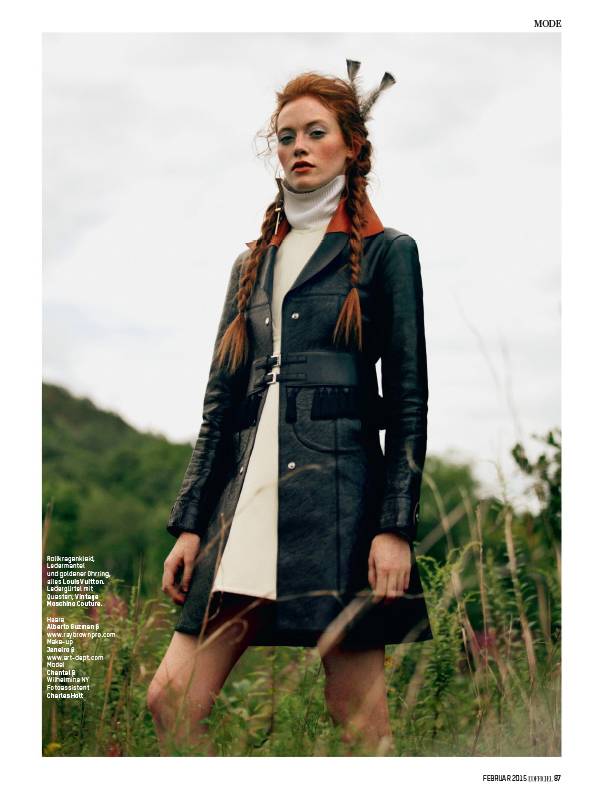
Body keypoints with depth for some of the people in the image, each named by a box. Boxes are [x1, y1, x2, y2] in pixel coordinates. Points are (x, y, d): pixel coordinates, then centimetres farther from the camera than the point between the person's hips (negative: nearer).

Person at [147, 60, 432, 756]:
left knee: (358, 718, -2)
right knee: (170, 699, -1)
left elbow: (409, 397, 0)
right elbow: (219, 403, 17)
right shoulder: (253, 262, 20)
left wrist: (396, 525, -10)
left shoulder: (385, 250, 6)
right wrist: (189, 522, 10)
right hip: (247, 498, 5)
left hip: (337, 496, -5)